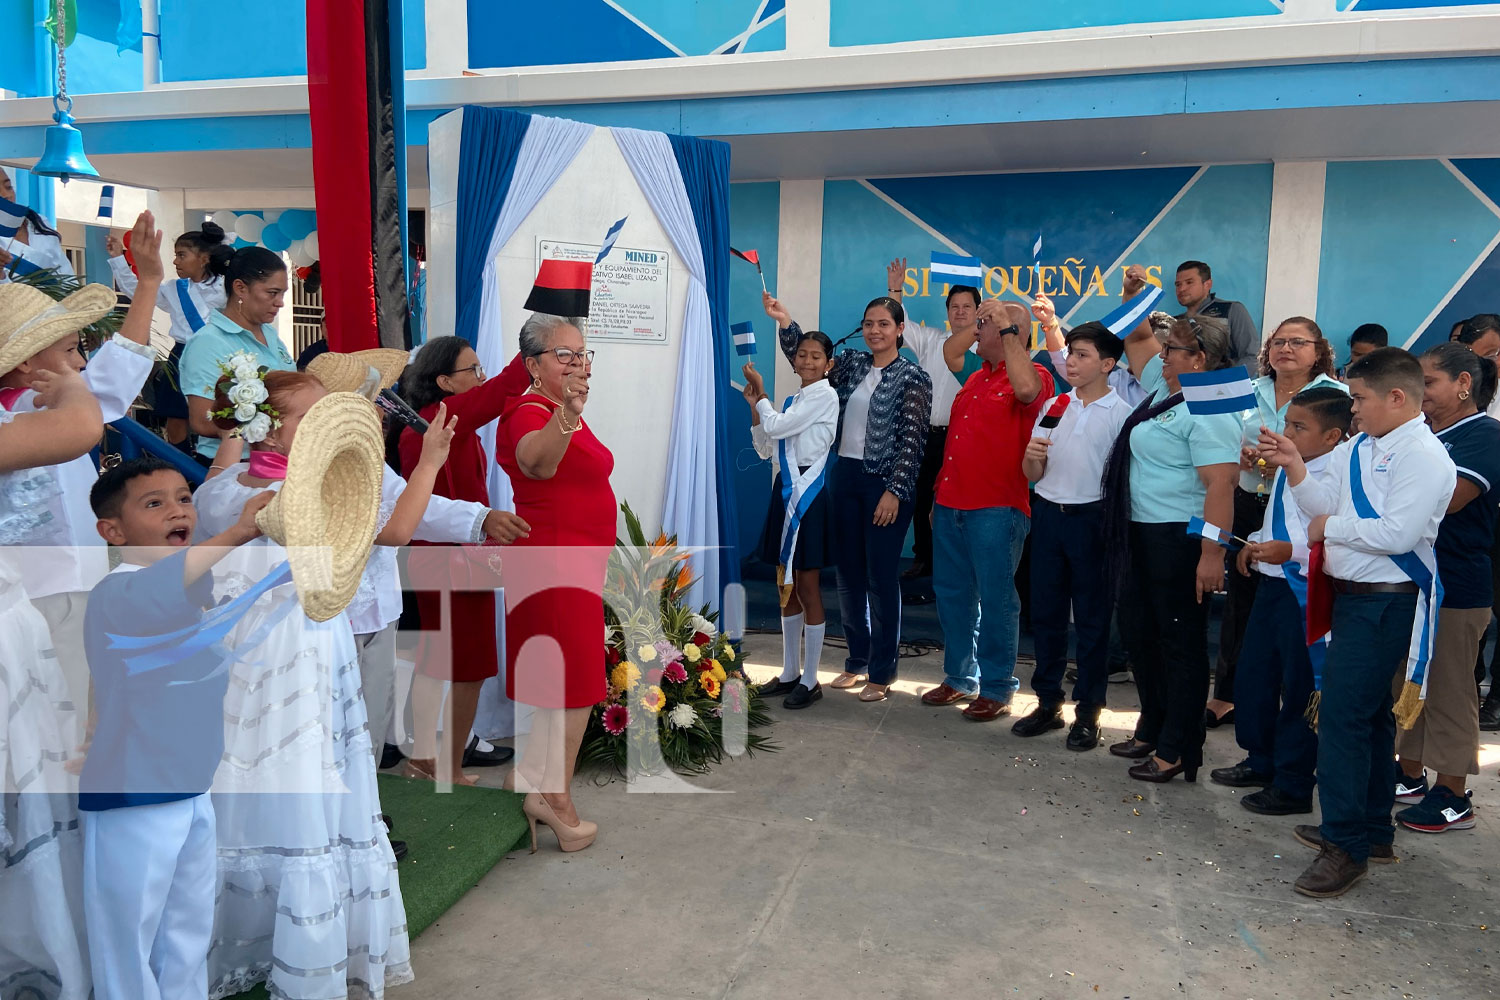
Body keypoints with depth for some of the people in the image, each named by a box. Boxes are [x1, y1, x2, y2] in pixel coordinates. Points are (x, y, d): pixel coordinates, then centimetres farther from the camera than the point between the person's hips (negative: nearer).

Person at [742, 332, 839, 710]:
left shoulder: (825, 397, -8)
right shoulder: (793, 400, 16)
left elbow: (775, 426, -14)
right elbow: (766, 449, 14)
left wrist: (761, 392, 1)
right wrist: (754, 406, 5)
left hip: (809, 493, -8)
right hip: (786, 490, 8)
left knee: (807, 587, -3)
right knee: (786, 587, 11)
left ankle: (810, 680, 6)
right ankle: (790, 672, 22)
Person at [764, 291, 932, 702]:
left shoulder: (913, 377, -6)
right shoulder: (852, 364, 11)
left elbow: (912, 439, -10)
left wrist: (894, 491, -16)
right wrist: (785, 322, -5)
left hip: (885, 484, -6)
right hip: (845, 476, 6)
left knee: (881, 576, 0)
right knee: (848, 572, 11)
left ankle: (881, 672, 13)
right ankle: (857, 660, 26)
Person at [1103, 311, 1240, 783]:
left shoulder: (1209, 411, -17)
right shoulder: (1164, 388, 12)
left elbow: (1221, 484, -24)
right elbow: (1138, 339, 27)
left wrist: (1212, 552, -28)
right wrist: (1137, 295, 13)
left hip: (1179, 537, -10)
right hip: (1141, 533, 10)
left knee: (1181, 642, 0)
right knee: (1139, 630, 18)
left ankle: (1176, 751, 11)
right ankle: (1151, 729, 34)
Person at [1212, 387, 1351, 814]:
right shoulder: (1286, 469, 11)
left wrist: (1292, 551, -29)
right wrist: (1255, 542, 10)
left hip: (1305, 591, -10)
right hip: (1271, 584, 10)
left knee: (1298, 687, 2)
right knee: (1254, 673, 19)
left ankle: (1293, 786, 17)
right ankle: (1260, 762, 38)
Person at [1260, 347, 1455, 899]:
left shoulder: (1423, 455, -15)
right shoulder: (1357, 448, 11)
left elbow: (1397, 533, -24)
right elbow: (1322, 505, 11)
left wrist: (1331, 527, -12)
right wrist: (1294, 466, -1)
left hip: (1385, 601, -9)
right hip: (1353, 596, 9)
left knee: (1343, 714, -10)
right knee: (1369, 713, 18)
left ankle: (1346, 845, 0)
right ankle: (1373, 831, 32)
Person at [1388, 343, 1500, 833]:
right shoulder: (1423, 432, 11)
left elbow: (1446, 499, -24)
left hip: (1456, 589, -8)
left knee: (1449, 692, 2)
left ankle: (1453, 796, 14)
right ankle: (1410, 777, 30)